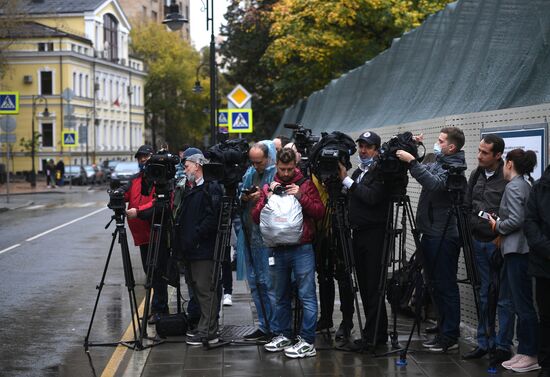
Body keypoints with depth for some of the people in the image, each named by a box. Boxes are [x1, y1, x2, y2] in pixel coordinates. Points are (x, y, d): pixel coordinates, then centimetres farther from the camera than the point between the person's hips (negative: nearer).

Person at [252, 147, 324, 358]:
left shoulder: (306, 185, 4)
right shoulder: (268, 188, 11)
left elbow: (319, 212, -4)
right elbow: (256, 217, 4)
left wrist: (301, 197, -15)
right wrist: (268, 197, -10)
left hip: (302, 249, -3)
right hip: (278, 250, 4)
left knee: (307, 295, -6)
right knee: (281, 296, 12)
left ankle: (307, 342, -5)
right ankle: (282, 335, 22)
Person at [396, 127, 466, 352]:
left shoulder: (454, 168, -13)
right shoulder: (436, 164, 15)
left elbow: (433, 183, -28)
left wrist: (412, 162, -28)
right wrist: (411, 153, 10)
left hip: (444, 236, -10)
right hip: (430, 233, 10)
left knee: (445, 286, -5)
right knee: (435, 284, 14)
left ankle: (450, 337, -1)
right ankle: (443, 331, 22)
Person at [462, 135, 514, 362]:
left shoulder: (508, 179, -14)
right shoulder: (476, 175, 8)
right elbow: (467, 205, 17)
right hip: (479, 242, 7)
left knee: (503, 298, 1)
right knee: (484, 296, 14)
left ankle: (504, 346, 8)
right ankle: (485, 343, 21)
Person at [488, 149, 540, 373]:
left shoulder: (513, 187, -12)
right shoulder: (528, 184, 14)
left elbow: (516, 220, -20)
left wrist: (497, 226, -4)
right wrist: (501, 225, 12)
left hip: (517, 251, -9)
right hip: (523, 249, 9)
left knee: (522, 304, -5)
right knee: (521, 303, 12)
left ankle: (531, 356, -2)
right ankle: (525, 352, 16)